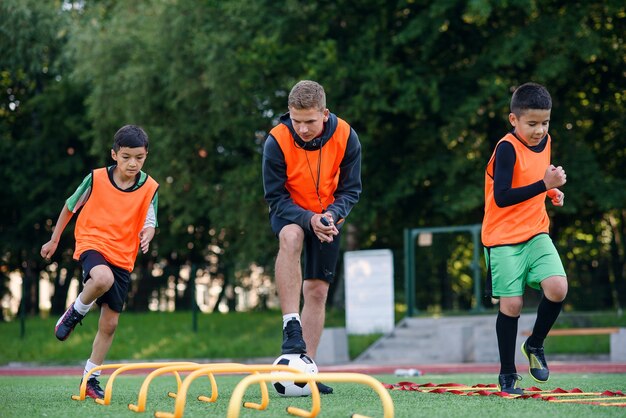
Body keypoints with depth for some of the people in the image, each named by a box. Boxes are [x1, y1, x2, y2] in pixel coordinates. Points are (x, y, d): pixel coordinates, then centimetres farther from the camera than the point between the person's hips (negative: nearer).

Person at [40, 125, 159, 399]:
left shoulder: (150, 188, -3)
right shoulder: (96, 179, -7)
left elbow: (149, 222, 1)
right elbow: (70, 206, 7)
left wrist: (147, 234, -25)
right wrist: (54, 240, 14)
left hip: (123, 258, 3)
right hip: (92, 244, -3)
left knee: (110, 322, 4)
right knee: (103, 278, -38)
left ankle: (90, 378, 19)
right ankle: (75, 312, -8)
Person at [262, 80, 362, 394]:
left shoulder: (346, 137, -20)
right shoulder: (277, 141, -25)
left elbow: (350, 189, -10)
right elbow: (275, 197, -20)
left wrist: (332, 214, -30)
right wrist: (309, 219, -35)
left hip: (328, 217, 3)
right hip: (290, 213, -3)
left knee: (317, 290, 0)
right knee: (290, 237, -37)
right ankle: (291, 329, -40)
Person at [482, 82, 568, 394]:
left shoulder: (544, 142, 5)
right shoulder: (507, 149, -17)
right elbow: (501, 197, -26)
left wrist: (551, 192, 6)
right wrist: (544, 185, -30)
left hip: (536, 232, 6)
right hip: (503, 238, -6)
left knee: (557, 288, -15)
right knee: (511, 304, -6)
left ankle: (535, 345, 11)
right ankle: (507, 374, 11)